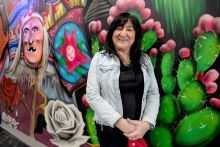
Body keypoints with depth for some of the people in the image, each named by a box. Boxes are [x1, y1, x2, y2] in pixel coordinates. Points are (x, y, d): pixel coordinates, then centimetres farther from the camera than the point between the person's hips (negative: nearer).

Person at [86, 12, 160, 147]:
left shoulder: (145, 60, 5)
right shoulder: (100, 58, -3)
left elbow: (153, 94, 3)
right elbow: (92, 95, -10)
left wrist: (146, 123, -13)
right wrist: (119, 121, -18)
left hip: (140, 129, 3)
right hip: (109, 128, -2)